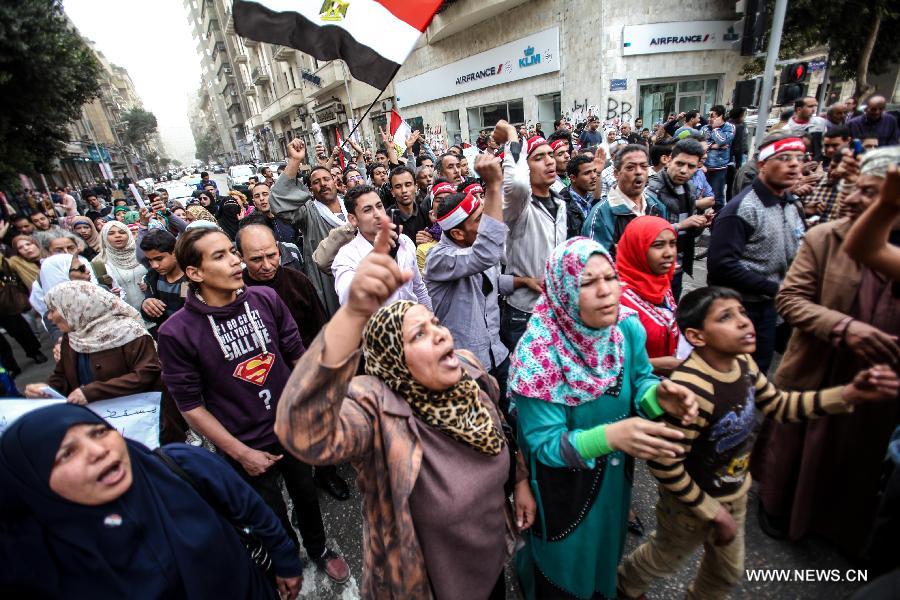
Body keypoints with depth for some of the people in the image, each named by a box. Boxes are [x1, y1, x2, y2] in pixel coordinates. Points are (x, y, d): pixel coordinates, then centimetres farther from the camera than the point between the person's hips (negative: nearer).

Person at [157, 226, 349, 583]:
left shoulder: (265, 298, -12)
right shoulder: (176, 333, -18)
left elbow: (298, 354, -2)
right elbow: (190, 405, -12)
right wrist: (241, 452, -11)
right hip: (246, 448, -2)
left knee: (306, 495, 25)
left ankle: (318, 549, 55)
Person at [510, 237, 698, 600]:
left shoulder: (627, 328, -17)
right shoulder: (539, 354, -33)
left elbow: (639, 380, -4)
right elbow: (544, 444, -28)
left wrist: (658, 395, -27)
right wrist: (609, 436, -43)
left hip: (614, 476, 5)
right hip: (562, 486, -5)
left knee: (606, 546, 34)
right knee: (567, 567, 23)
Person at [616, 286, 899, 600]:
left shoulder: (742, 363, -13)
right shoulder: (691, 389, -39)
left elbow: (778, 405, 5)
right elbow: (663, 465, -33)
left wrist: (849, 394, -7)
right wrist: (714, 513, -19)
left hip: (735, 493, 7)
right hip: (692, 505, -7)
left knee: (728, 571, 31)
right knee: (663, 559, 24)